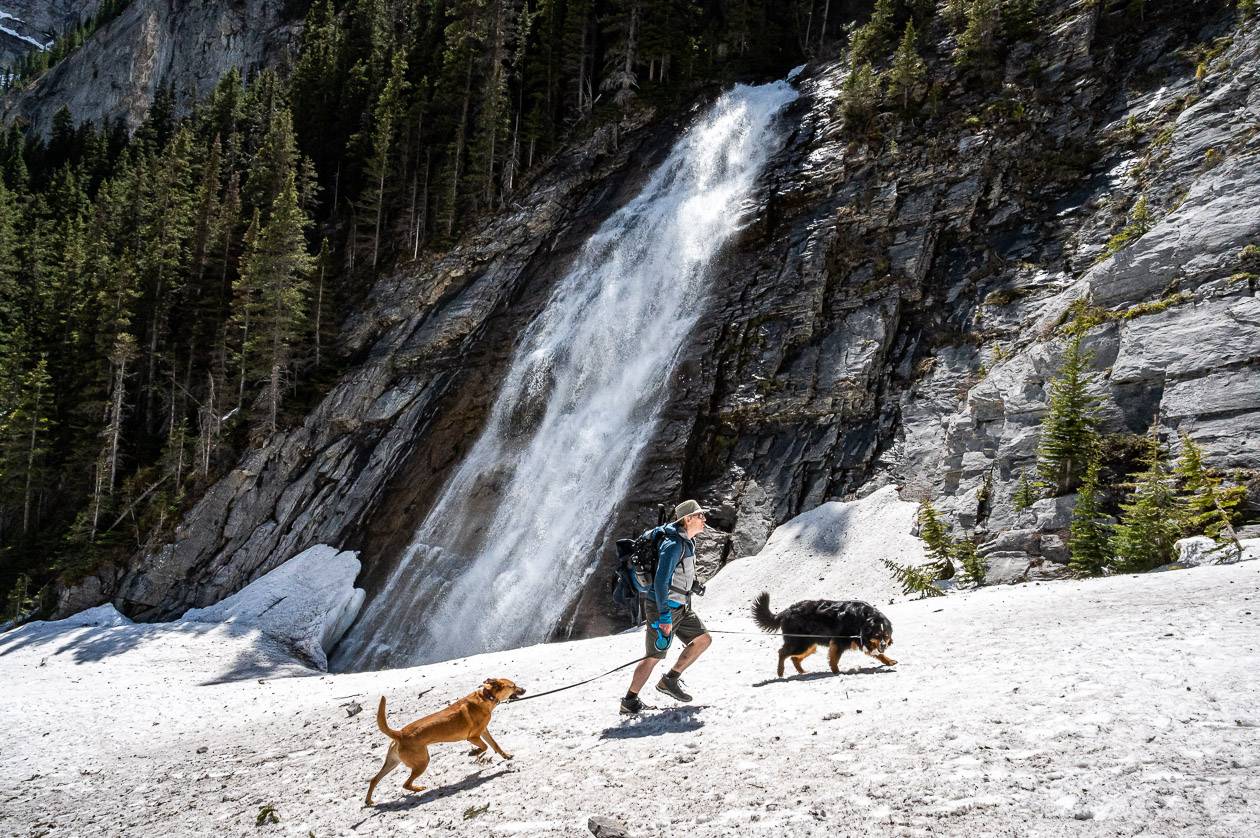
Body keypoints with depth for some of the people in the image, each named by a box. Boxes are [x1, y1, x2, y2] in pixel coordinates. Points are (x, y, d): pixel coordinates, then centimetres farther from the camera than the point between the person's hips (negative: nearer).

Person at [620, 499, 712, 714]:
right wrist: (664, 616, -28)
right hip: (663, 608, -9)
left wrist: (692, 585, 10)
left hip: (680, 607, 9)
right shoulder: (674, 544, -22)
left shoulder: (687, 542, 8)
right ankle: (629, 701, 10)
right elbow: (661, 581, -26)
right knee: (655, 656, -2)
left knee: (704, 639, 7)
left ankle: (670, 680, 15)